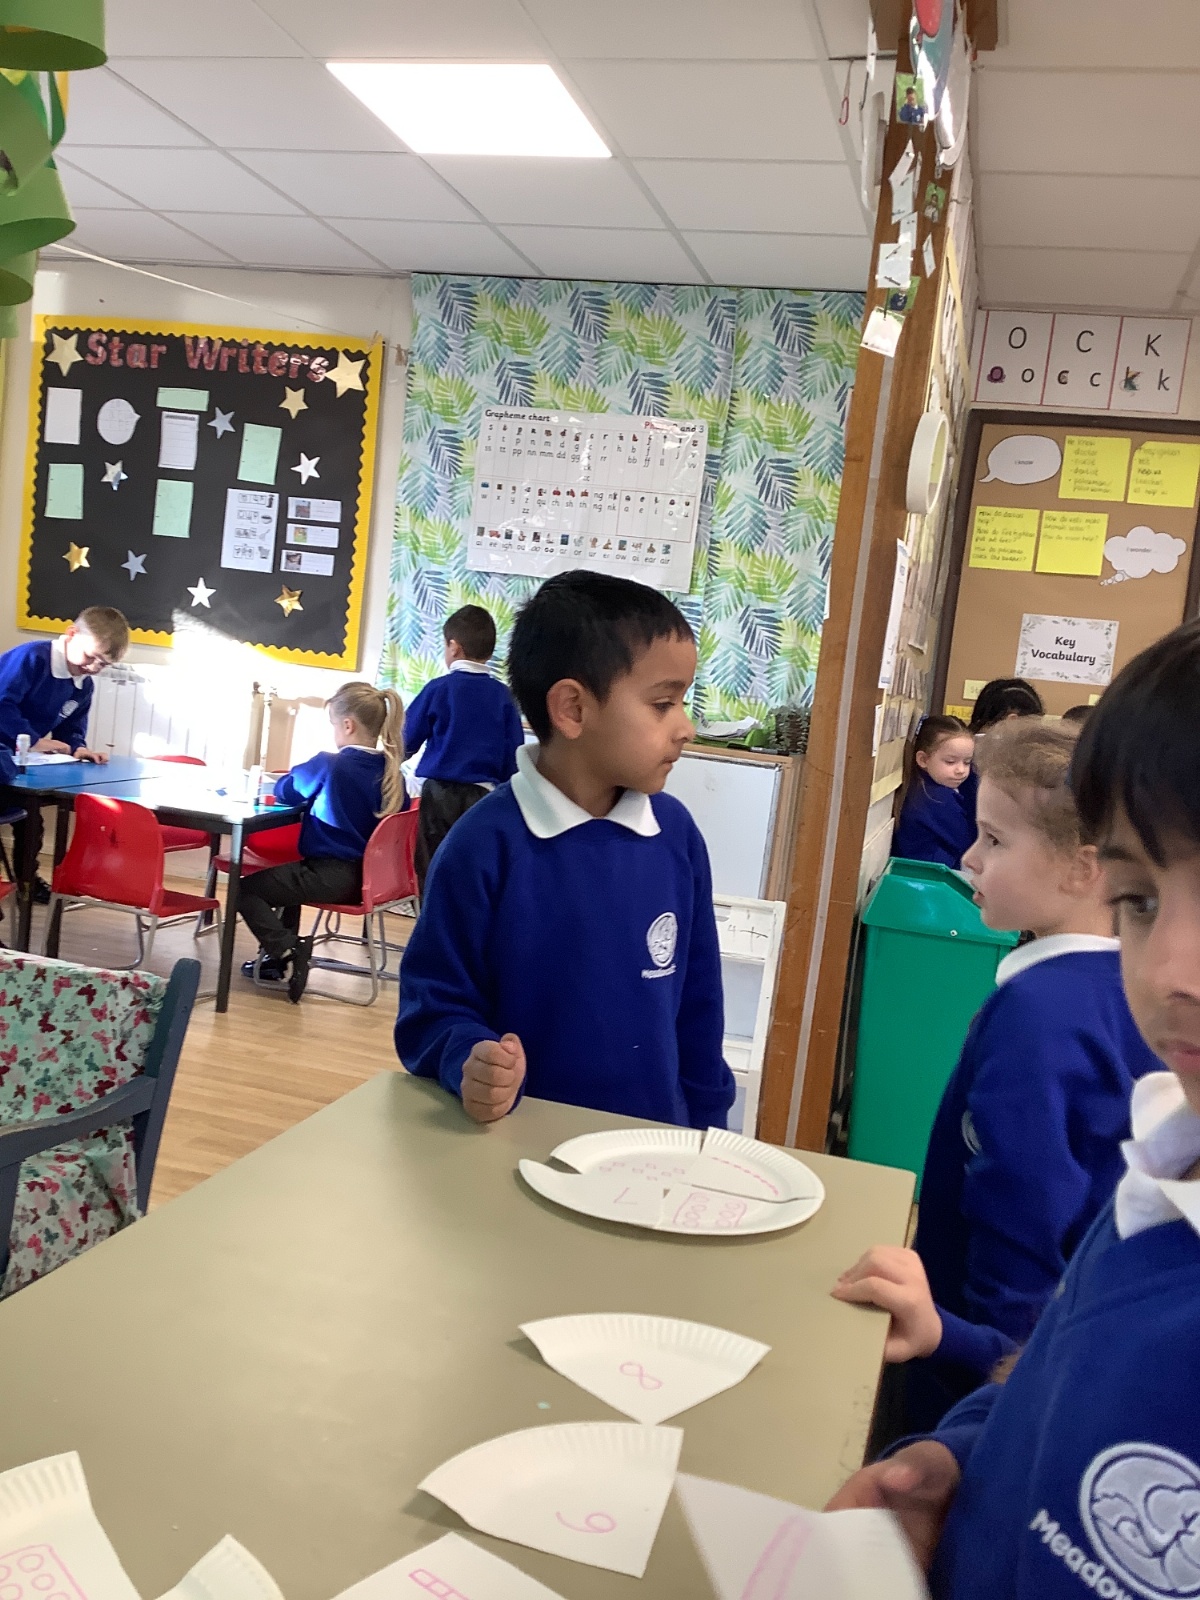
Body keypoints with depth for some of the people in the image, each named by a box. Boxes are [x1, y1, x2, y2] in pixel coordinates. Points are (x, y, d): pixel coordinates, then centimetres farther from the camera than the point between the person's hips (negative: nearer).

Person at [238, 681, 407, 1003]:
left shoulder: (329, 764, -16)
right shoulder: (391, 770, 0)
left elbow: (285, 792, -3)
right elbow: (398, 813, 14)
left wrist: (305, 773, 19)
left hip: (331, 876, -8)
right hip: (369, 876, 8)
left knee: (246, 889, 3)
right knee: (287, 875, 33)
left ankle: (287, 951, -11)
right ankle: (282, 952, 32)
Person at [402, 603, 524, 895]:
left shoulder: (439, 689, -6)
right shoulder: (503, 696, 0)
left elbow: (408, 741, 4)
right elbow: (514, 755, 3)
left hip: (440, 794, -2)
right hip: (482, 797, 2)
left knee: (432, 875, 6)